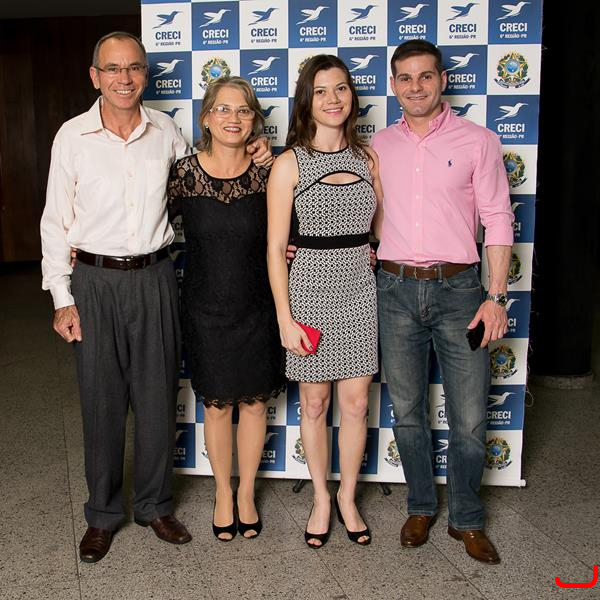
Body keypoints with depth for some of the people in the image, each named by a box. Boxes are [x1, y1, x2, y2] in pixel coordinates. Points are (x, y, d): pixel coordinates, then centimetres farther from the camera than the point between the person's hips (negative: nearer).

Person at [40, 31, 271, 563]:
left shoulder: (166, 131, 3)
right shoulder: (73, 136, -3)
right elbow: (56, 222, 0)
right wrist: (62, 299, -4)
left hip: (154, 279, 2)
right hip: (95, 281, -1)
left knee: (157, 398, 8)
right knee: (101, 401, 6)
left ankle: (155, 504, 28)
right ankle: (103, 514, 25)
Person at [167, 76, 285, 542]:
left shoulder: (266, 173, -5)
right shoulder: (185, 172, -7)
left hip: (257, 309, 1)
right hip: (206, 309, -1)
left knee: (255, 401, 11)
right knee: (217, 405, 11)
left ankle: (247, 494, 32)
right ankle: (223, 493, 33)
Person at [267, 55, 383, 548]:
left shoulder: (367, 158, 6)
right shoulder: (290, 164, -5)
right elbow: (276, 248, -7)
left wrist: (369, 253, -3)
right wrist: (285, 319, -10)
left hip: (360, 290, 3)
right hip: (310, 290, -3)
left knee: (356, 402, 9)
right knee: (314, 403, 10)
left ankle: (348, 497, 30)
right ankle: (321, 498, 30)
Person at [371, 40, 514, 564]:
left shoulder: (478, 142, 0)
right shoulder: (378, 146, 9)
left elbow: (498, 221, -1)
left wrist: (496, 295, -8)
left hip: (457, 289, -2)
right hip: (396, 289, 3)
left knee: (469, 419, 1)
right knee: (406, 411, 12)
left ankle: (467, 520, 22)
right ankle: (421, 507, 31)